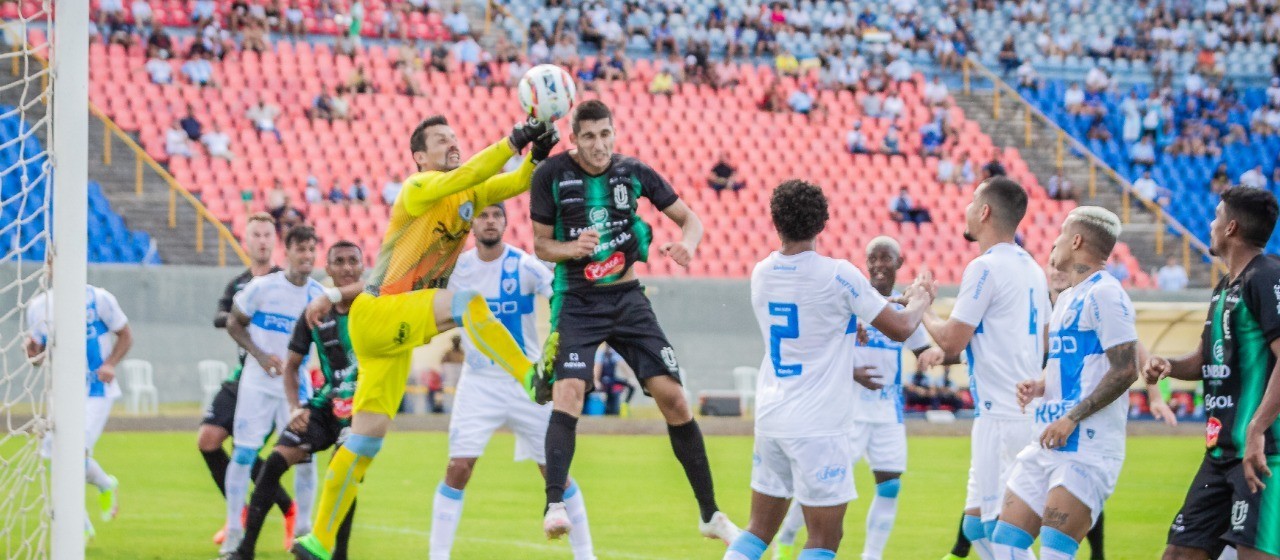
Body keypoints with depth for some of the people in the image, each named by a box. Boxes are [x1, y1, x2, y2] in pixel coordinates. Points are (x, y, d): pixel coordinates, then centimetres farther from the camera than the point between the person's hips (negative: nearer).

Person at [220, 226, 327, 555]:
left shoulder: (319, 296, -2)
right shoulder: (262, 287, -10)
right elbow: (234, 324, 0)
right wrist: (260, 355, -13)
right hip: (258, 383, -2)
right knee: (244, 453, -3)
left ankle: (303, 528, 13)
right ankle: (234, 530, 6)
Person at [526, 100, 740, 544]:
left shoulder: (634, 172, -1)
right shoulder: (552, 175, -7)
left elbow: (689, 218, 7)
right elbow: (540, 245, 0)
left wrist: (687, 243, -16)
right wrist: (573, 248, -21)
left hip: (628, 299, 2)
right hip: (577, 302, -2)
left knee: (673, 397, -3)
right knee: (568, 391, -25)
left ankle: (710, 514, 8)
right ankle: (555, 506, -29)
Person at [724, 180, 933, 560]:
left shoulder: (761, 274, 5)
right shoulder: (837, 276, -14)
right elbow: (900, 329, -5)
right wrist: (919, 302, 15)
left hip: (770, 415, 6)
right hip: (818, 426, -6)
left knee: (759, 529, 14)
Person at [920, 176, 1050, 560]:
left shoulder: (985, 268, -13)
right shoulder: (1032, 269, 15)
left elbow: (952, 341, -13)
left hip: (1001, 414, -9)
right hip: (1029, 410, 9)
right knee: (977, 526, 15)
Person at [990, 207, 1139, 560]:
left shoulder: (1104, 294, -11)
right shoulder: (1066, 297, 19)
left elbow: (1125, 370, -18)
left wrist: (1072, 418, -20)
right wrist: (1039, 386, 8)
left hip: (1088, 448, -10)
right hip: (1048, 444, 10)